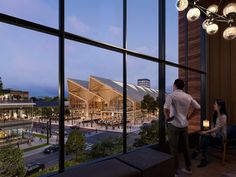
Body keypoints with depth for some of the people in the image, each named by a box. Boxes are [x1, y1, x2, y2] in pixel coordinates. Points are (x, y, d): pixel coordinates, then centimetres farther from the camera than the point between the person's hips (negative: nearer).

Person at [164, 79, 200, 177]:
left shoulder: (171, 95, -13)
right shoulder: (188, 96, 5)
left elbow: (166, 108, -29)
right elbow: (197, 107, 11)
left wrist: (167, 117, -12)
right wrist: (189, 116, 14)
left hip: (174, 125, -6)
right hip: (184, 124, 6)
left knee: (174, 149, 4)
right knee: (186, 147, 18)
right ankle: (188, 168, 33)